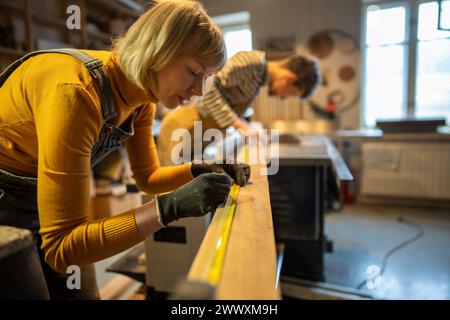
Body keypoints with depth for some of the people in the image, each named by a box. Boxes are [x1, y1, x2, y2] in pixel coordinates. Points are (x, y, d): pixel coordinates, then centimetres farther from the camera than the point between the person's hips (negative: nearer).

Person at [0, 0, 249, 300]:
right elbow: (61, 247, -33)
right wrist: (170, 207, -40)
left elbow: (147, 177, 2)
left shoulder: (139, 94, -11)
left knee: (85, 295, 16)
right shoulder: (76, 92, -35)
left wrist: (200, 171, -15)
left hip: (51, 199, 7)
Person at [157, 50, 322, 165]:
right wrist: (236, 122, -25)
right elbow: (208, 87, -25)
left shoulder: (259, 77, 12)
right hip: (182, 129, -9)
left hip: (193, 135, 9)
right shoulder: (252, 61, -16)